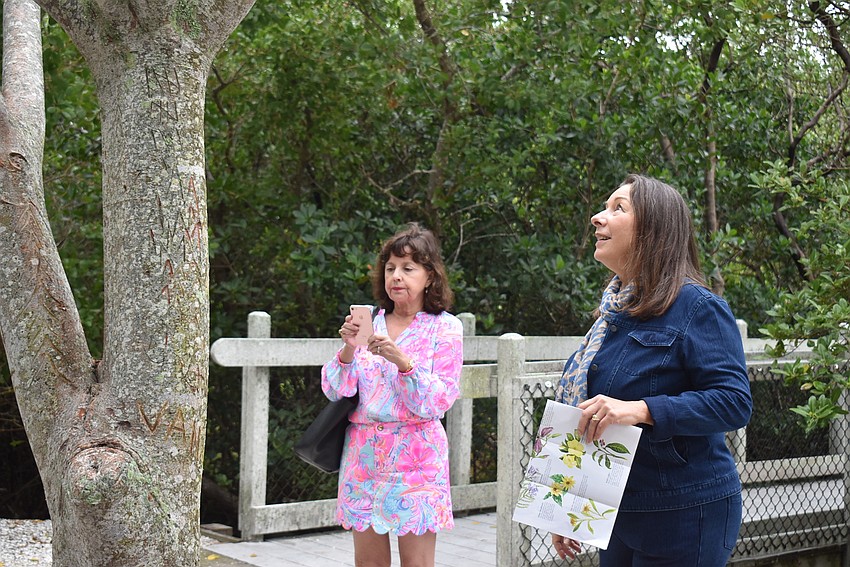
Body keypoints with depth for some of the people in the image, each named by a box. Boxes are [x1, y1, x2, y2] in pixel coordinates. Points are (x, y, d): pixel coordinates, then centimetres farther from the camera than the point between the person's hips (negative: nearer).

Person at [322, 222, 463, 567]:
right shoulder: (369, 323, 7)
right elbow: (336, 391, 3)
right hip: (364, 452, 3)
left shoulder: (444, 328, -1)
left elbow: (438, 402, -9)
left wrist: (402, 360, -22)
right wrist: (348, 348, -13)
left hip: (415, 455, -3)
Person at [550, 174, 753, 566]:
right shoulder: (614, 311, 11)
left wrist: (640, 410, -31)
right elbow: (578, 404, 18)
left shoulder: (697, 307, -13)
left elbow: (734, 402, -22)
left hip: (684, 518, -8)